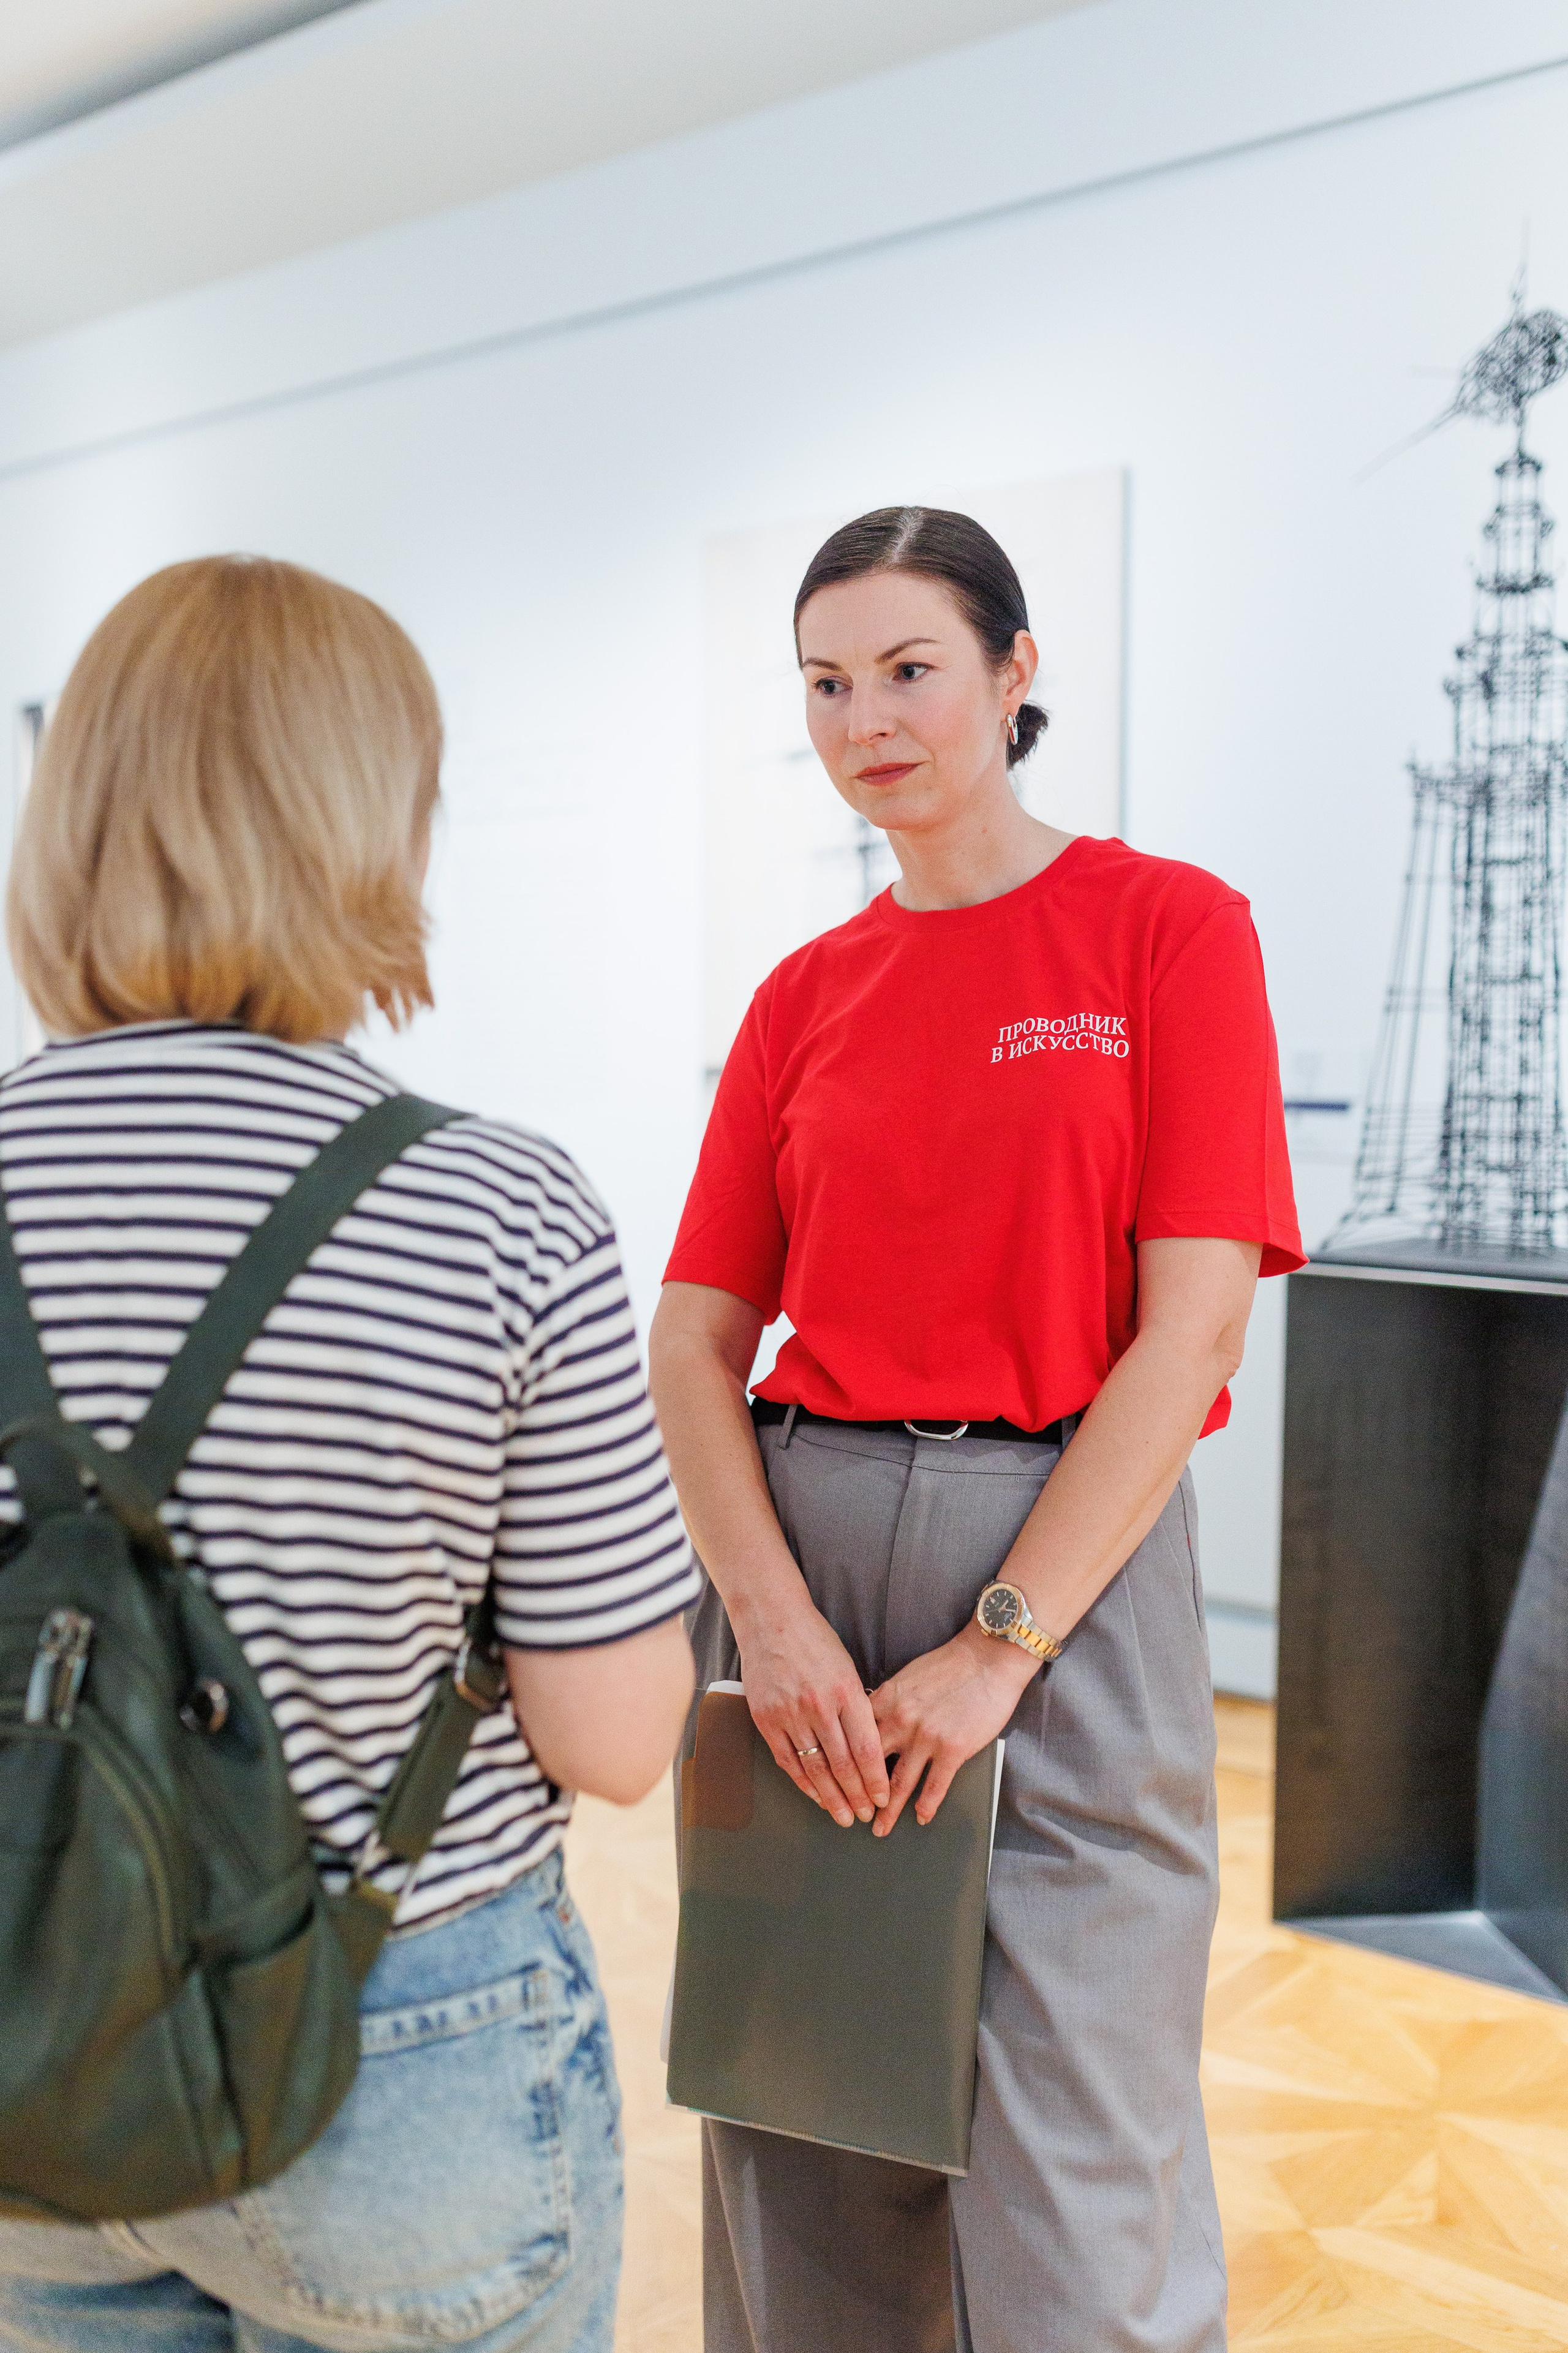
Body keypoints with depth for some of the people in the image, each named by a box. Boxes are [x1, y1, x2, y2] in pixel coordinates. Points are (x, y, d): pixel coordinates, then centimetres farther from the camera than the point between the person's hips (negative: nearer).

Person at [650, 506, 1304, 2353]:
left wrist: (999, 1645, -13)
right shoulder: (805, 993, 9)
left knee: (1073, 2192, 4)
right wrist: (775, 1619, -10)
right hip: (797, 1557, 4)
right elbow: (695, 1335, 4)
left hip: (1071, 1555, -3)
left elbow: (1195, 1319, -9)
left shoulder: (1169, 925, -2)